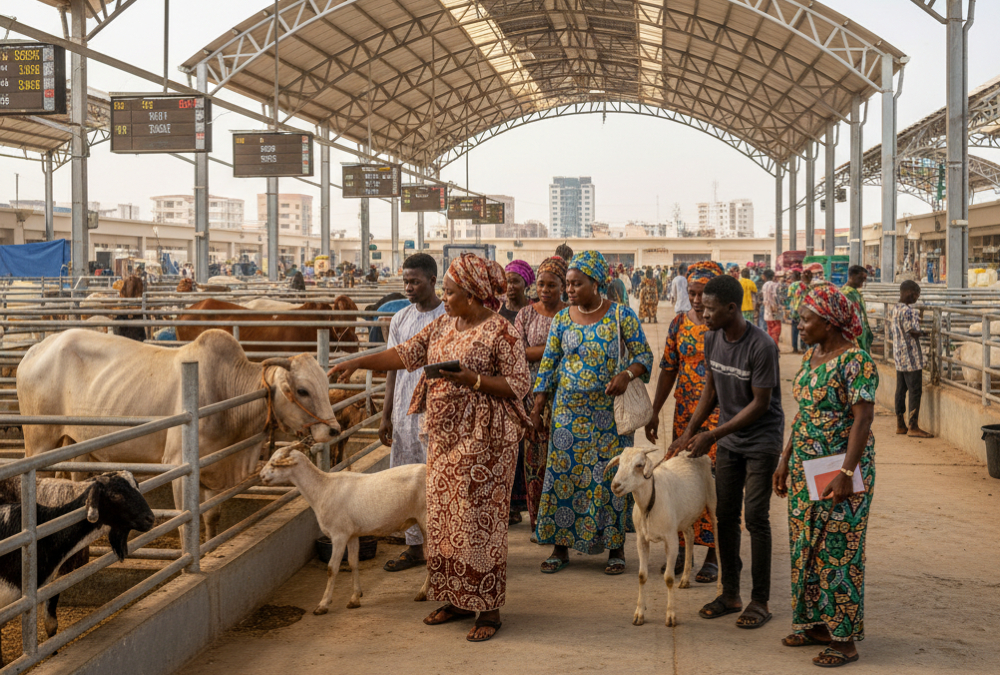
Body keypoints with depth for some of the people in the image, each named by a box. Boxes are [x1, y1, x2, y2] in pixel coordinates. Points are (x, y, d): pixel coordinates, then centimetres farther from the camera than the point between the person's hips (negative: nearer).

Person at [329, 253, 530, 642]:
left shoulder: (500, 331, -11)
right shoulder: (443, 325, 10)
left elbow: (520, 385, -13)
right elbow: (405, 354, 15)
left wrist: (472, 379, -21)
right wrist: (358, 362, 9)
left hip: (481, 437, -8)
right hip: (443, 435, 8)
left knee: (479, 518, -5)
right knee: (443, 516, 11)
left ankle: (489, 610, 5)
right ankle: (457, 600, 23)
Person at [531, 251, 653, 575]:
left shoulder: (621, 315, -4)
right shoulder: (561, 319, 5)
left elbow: (644, 355, -2)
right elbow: (548, 365, 8)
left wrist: (627, 374, -23)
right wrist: (537, 408, 4)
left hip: (609, 411, -2)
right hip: (568, 411, 3)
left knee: (611, 476, -1)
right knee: (563, 474, 2)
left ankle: (616, 547, 12)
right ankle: (561, 546, 13)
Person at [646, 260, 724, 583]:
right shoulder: (680, 322, 6)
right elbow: (668, 369, 12)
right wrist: (655, 411, 10)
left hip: (720, 415, -4)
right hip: (685, 412, 4)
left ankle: (713, 556, 8)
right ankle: (681, 549, 20)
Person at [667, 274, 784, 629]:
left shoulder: (761, 346, -23)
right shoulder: (712, 338, -2)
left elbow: (761, 404, -19)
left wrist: (712, 435, -19)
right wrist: (689, 432, 3)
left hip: (761, 441, -6)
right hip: (728, 440, 6)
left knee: (755, 517, -5)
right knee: (725, 515, 8)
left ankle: (760, 601, 4)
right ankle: (730, 594, 18)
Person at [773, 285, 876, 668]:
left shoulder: (854, 360, -16)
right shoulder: (812, 355, 11)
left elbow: (863, 419, -21)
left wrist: (847, 474, -26)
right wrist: (785, 461, 16)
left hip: (839, 470, -9)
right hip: (805, 466, 9)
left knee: (838, 550, -2)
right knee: (807, 547, 13)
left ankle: (844, 640, 7)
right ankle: (815, 624, 26)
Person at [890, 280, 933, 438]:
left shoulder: (894, 310, 10)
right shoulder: (907, 311, -18)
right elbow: (913, 333, -19)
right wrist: (922, 332, 1)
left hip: (898, 356, 9)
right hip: (911, 356, -9)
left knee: (901, 390, 11)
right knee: (915, 391, -5)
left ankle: (900, 425, 16)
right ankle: (913, 427, -4)